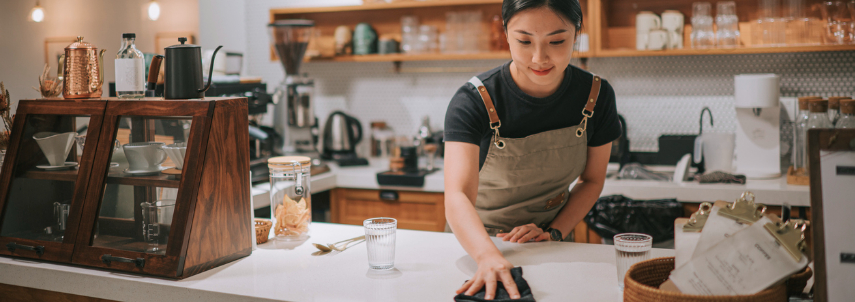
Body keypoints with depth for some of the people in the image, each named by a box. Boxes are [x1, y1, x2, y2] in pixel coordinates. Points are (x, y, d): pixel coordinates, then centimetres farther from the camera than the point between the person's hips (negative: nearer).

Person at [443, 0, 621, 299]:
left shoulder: (596, 95, -10)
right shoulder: (472, 102, -22)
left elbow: (592, 180, 3)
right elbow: (457, 196, -35)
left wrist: (555, 233, -12)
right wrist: (489, 256, -52)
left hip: (550, 245, 1)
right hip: (476, 241, -1)